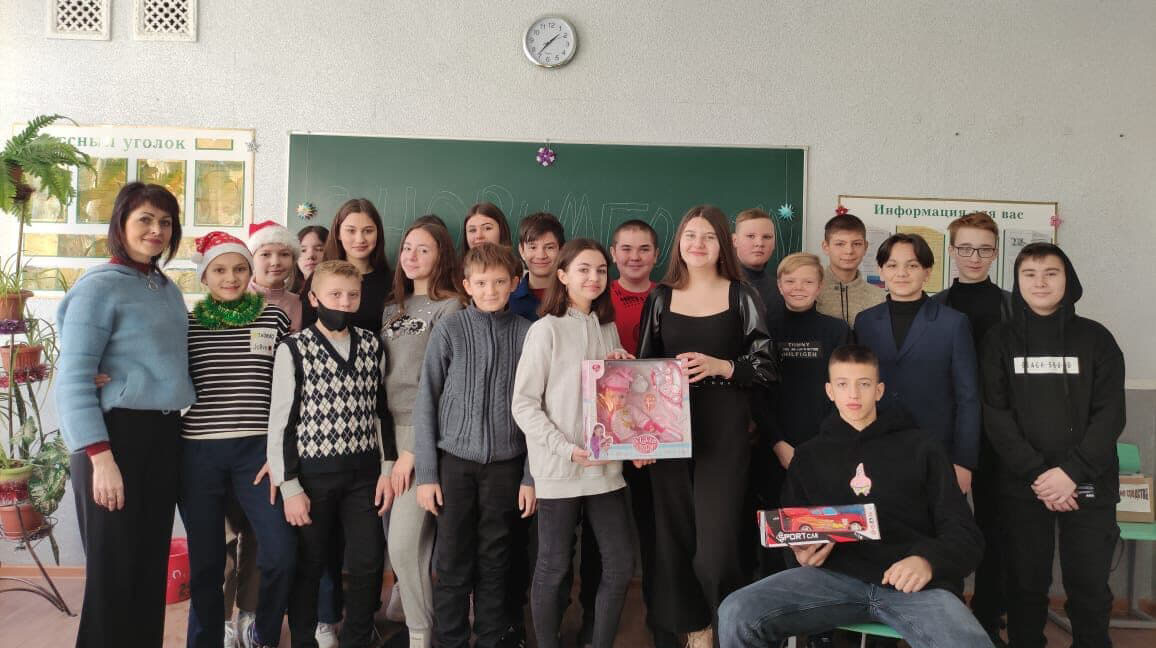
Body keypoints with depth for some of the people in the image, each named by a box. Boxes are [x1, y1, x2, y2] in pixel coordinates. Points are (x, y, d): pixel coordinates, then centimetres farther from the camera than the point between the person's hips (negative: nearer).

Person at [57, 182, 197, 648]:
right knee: (113, 571, 2)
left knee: (152, 563, 14)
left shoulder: (168, 289, 12)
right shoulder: (99, 286, -8)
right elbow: (72, 380, -13)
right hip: (118, 436, -7)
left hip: (165, 437, 7)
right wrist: (101, 457, -19)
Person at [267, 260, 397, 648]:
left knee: (369, 564, 6)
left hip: (364, 474, 3)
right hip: (313, 475, -3)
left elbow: (382, 410, 9)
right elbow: (280, 423, -5)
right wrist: (290, 487, -8)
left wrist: (387, 469, 4)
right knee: (308, 567, 9)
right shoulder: (294, 350, -5)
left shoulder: (372, 346, 5)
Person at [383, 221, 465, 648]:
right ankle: (411, 608, 23)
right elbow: (379, 375, 17)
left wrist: (412, 449, -14)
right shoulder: (392, 310, 18)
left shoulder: (449, 307, -3)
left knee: (404, 543, -10)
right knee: (397, 541, 7)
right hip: (387, 429, 6)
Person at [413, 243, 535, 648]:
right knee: (453, 563, 6)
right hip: (455, 461, -1)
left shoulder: (527, 334, -1)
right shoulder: (449, 330, -2)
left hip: (505, 464, 1)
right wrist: (426, 474, -4)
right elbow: (425, 403, -1)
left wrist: (531, 476, -1)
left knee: (495, 561, 11)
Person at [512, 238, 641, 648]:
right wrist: (566, 449, -18)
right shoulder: (546, 329, -7)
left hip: (605, 465, 5)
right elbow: (523, 405, -10)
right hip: (558, 469, -5)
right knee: (554, 567, 5)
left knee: (621, 563, 7)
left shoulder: (608, 329, 11)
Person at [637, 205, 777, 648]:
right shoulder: (660, 298, 8)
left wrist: (720, 366, -15)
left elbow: (766, 367, 0)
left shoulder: (742, 297, 1)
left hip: (724, 433, -3)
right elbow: (643, 369, 11)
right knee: (675, 537, 7)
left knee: (716, 545, -7)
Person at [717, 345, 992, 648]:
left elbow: (964, 532, 10)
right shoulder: (809, 456, 21)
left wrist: (928, 561, -13)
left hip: (913, 583, -1)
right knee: (736, 614, -22)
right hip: (836, 576, 2)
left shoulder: (919, 446, 15)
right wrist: (801, 553, -2)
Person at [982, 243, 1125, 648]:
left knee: (1090, 590, 5)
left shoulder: (1095, 338, 4)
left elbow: (1110, 414, -2)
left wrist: (1071, 471, -13)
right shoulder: (1000, 340, 3)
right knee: (1026, 585, 7)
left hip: (1089, 485, 0)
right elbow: (995, 414, -3)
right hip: (1022, 487, 0)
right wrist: (1037, 473, -13)